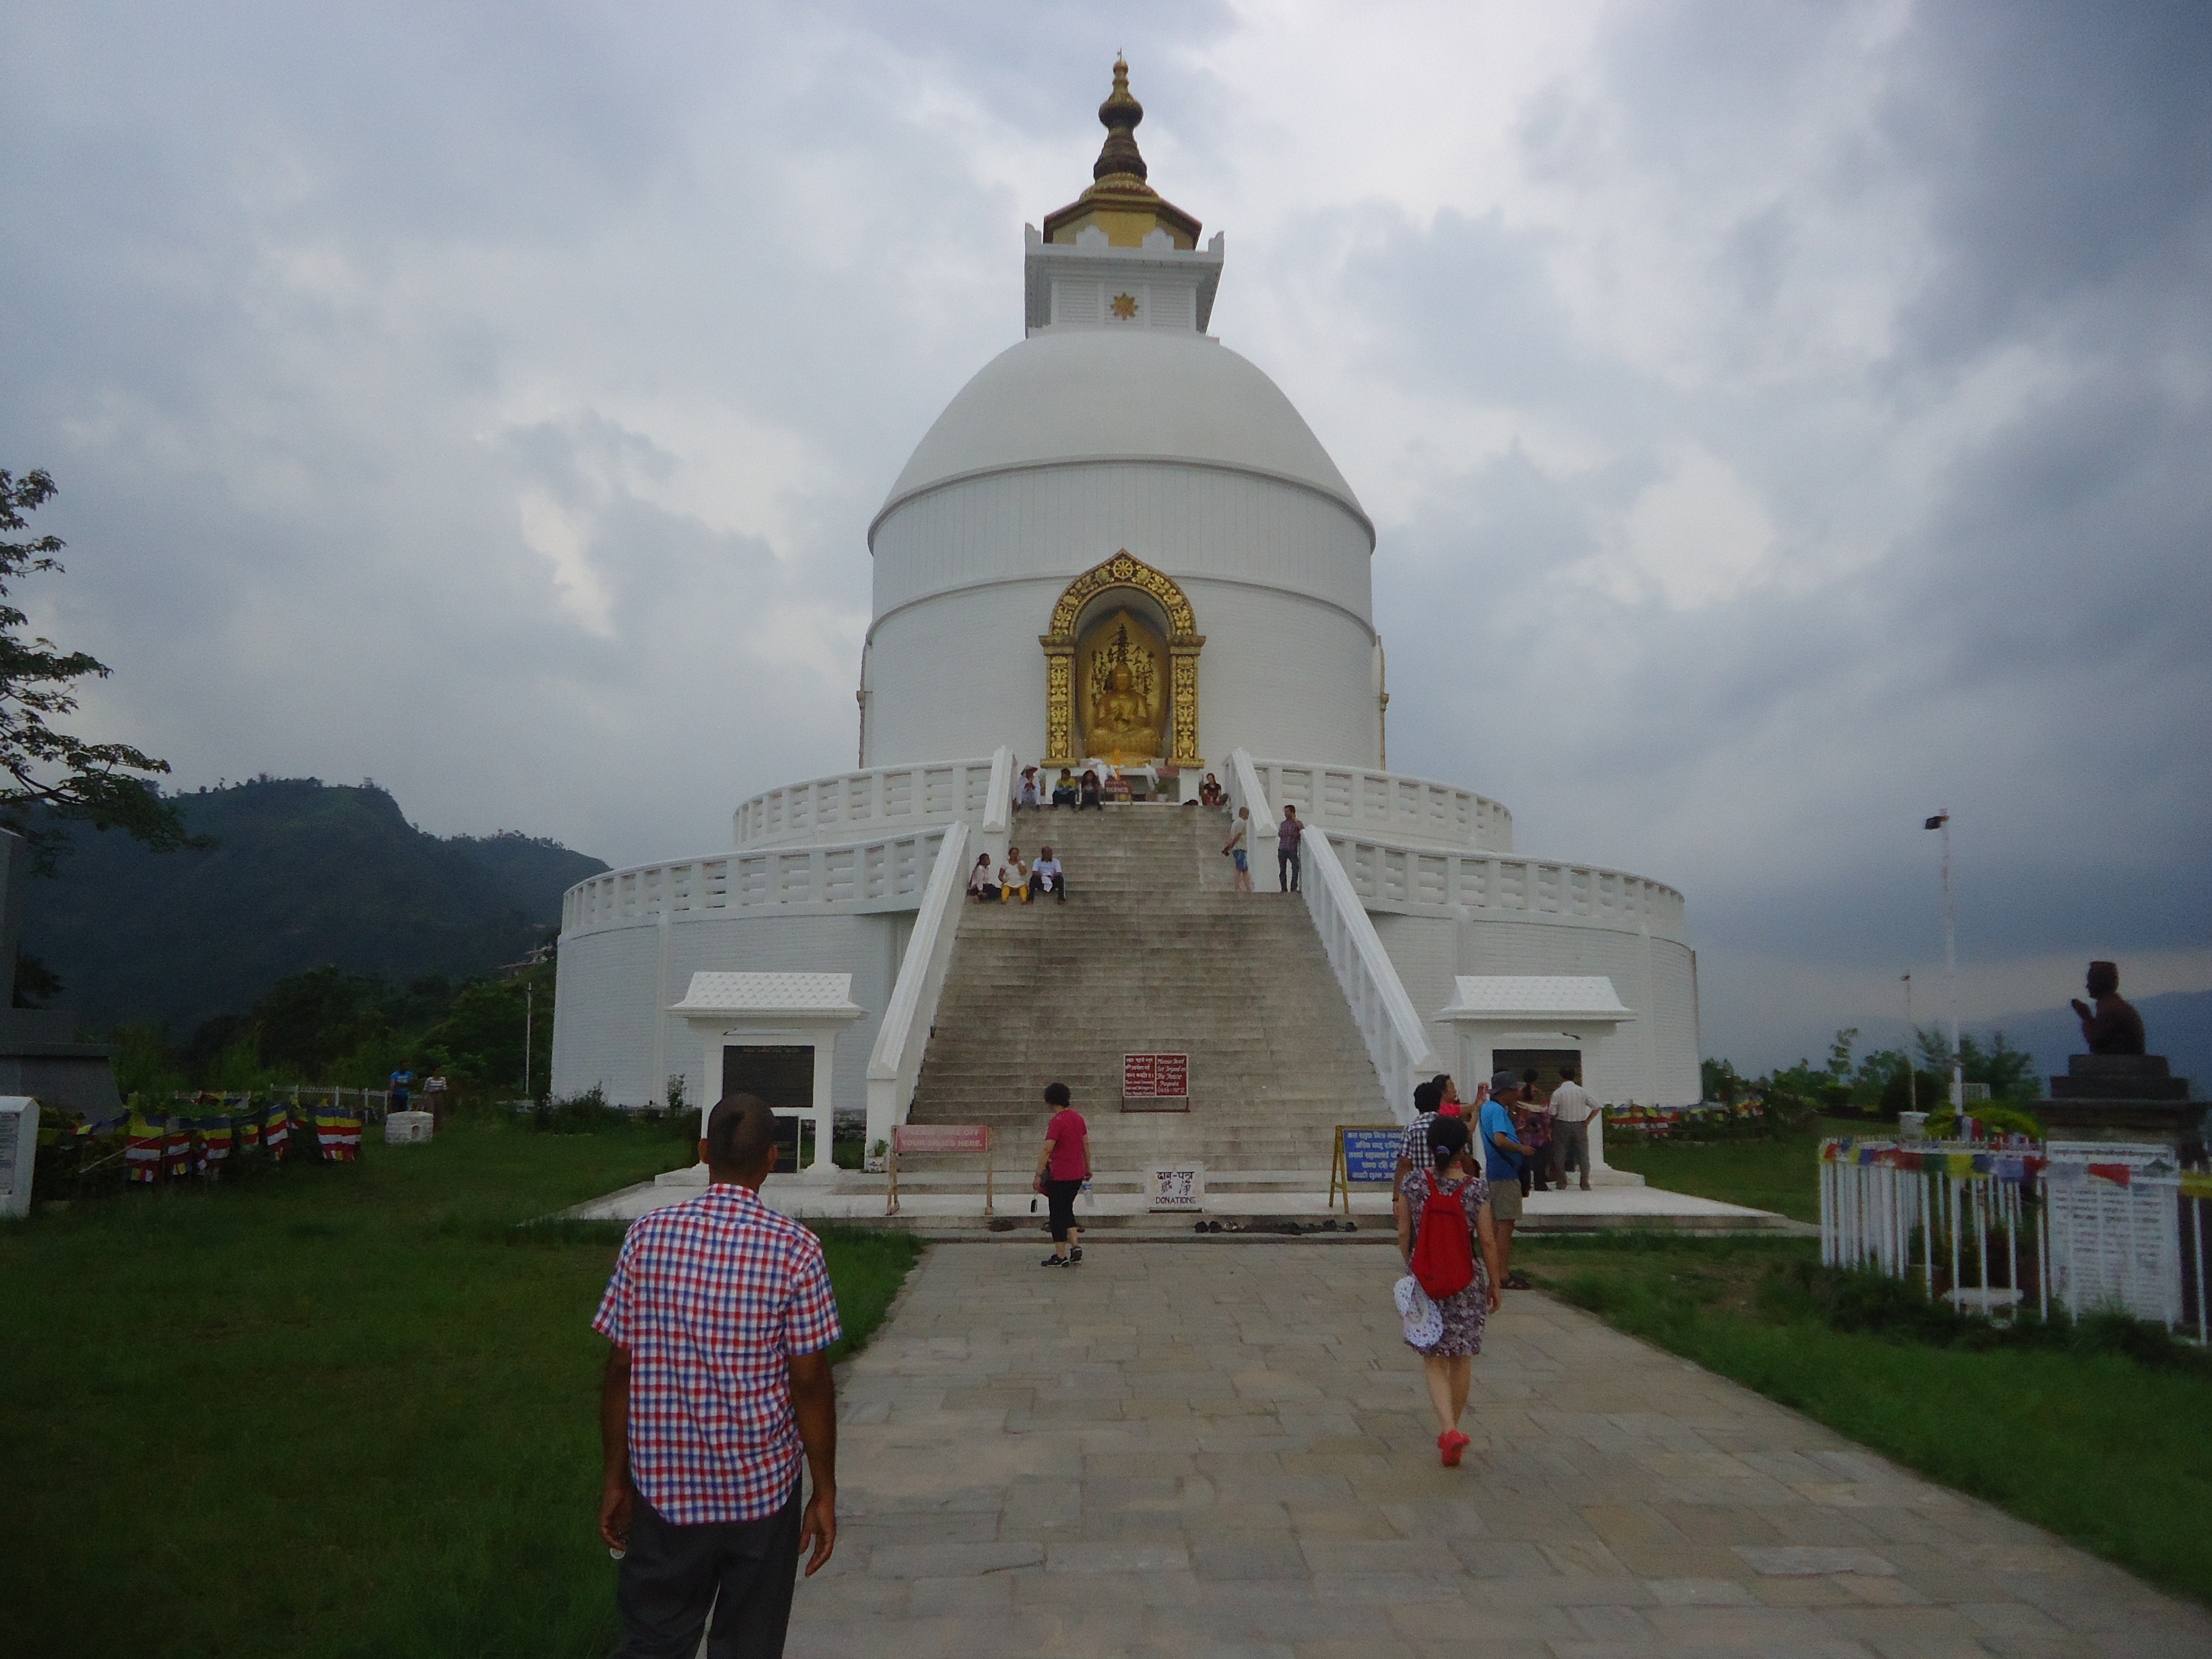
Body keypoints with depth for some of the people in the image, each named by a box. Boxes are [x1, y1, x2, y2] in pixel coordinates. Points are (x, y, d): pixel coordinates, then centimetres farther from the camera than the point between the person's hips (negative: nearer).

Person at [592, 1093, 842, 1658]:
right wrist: (825, 1493, 0)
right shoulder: (795, 1248, -12)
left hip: (666, 1486, 2)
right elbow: (810, 1382, -10)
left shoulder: (647, 1234, -6)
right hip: (763, 1487, -1)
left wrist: (614, 1478, 9)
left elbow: (621, 1370, -3)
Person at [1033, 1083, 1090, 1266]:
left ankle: (1060, 1256, 7)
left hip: (1060, 1175, -8)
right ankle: (1076, 1245, 9)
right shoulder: (1078, 1117, 7)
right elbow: (1086, 1145, 13)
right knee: (1067, 1209, 21)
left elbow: (1047, 1150, -19)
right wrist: (1088, 1168, 21)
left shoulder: (1057, 1122, -16)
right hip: (1078, 1174, 8)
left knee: (1057, 1213, 3)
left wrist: (1039, 1175, -17)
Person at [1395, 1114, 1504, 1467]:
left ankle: (1448, 1428, -12)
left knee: (1433, 1358, 7)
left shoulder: (1412, 1183, -7)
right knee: (1461, 1356, 15)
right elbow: (1487, 1241, -7)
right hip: (1467, 1279, 0)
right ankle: (1450, 1428, 26)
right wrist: (1495, 1282, 6)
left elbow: (1404, 1233, -1)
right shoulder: (1476, 1188, -11)